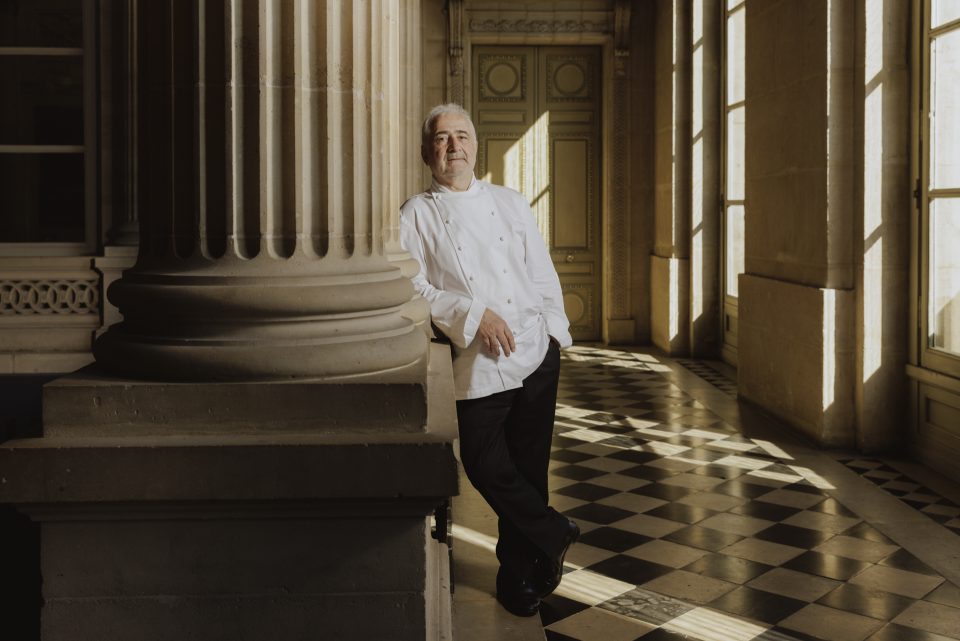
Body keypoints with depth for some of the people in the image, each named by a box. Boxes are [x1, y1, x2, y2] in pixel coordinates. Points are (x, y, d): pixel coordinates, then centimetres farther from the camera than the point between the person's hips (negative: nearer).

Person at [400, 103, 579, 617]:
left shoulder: (511, 203, 15)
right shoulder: (416, 216, 4)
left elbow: (543, 275, 15)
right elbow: (412, 287, -6)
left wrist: (555, 330, 5)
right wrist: (473, 314, -15)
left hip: (535, 350, 3)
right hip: (477, 363, -2)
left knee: (527, 466, 7)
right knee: (487, 465, -8)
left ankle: (520, 573, 24)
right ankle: (554, 534, 18)